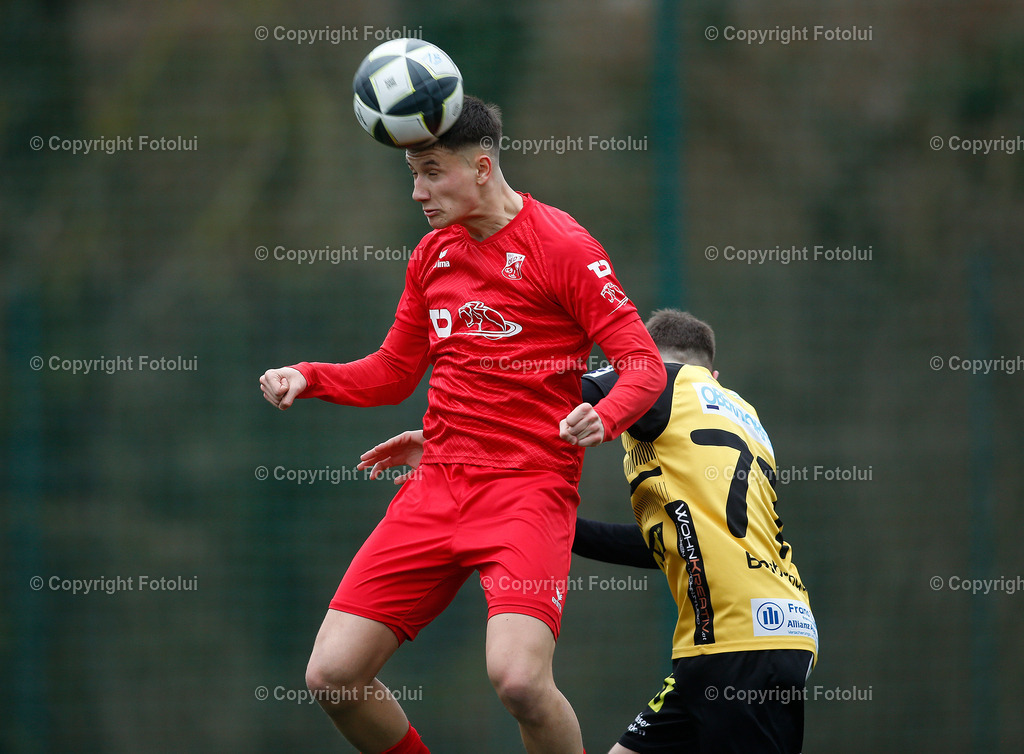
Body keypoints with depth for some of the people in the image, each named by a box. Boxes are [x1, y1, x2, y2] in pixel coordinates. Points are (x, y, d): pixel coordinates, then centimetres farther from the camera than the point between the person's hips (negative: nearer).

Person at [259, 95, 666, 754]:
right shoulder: (433, 254, 14)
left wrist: (603, 419, -29)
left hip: (530, 486, -6)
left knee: (518, 677, -28)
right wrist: (307, 377, 8)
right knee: (333, 675, -5)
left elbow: (645, 367, -9)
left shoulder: (562, 247, -6)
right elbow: (393, 373, 25)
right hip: (438, 486, 6)